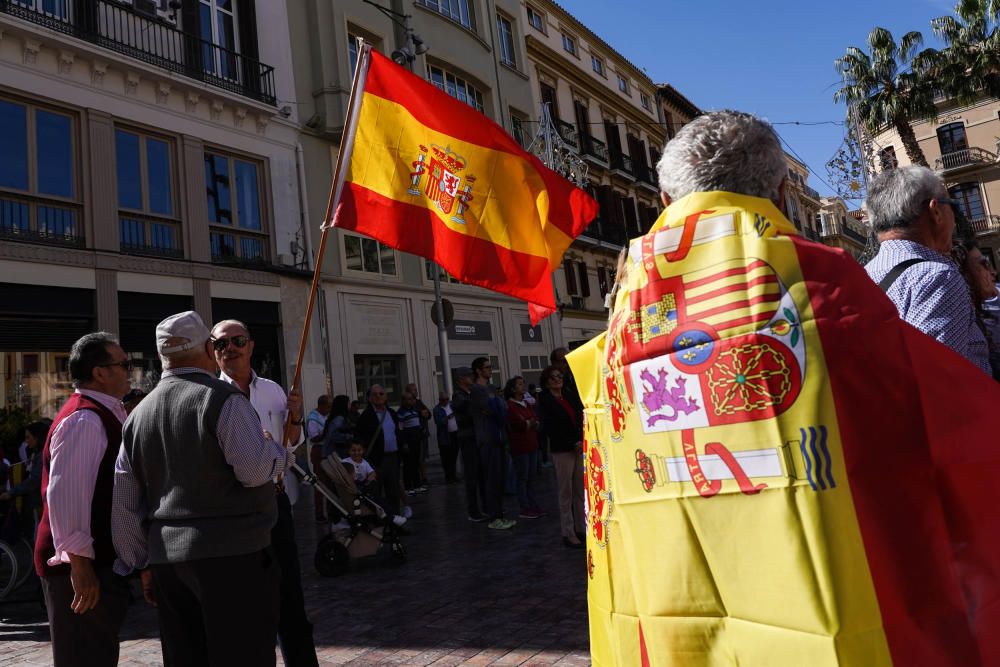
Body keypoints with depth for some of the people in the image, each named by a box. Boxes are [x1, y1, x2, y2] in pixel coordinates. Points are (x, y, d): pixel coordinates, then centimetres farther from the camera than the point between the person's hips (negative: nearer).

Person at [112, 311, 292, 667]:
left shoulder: (138, 413, 12)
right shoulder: (223, 398, -9)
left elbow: (124, 505, 14)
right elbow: (254, 469, -19)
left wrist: (142, 564, 21)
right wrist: (277, 450, 2)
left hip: (165, 558, 7)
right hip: (231, 555, -7)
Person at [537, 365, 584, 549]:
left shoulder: (569, 398, 16)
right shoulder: (545, 401, -3)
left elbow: (580, 420, 14)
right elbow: (550, 427, -11)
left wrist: (583, 441, -4)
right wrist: (573, 443, -13)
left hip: (579, 448, 6)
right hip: (562, 451, -6)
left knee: (581, 491, 7)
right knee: (566, 494, 0)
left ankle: (581, 528, 17)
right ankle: (568, 534, 7)